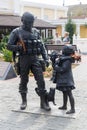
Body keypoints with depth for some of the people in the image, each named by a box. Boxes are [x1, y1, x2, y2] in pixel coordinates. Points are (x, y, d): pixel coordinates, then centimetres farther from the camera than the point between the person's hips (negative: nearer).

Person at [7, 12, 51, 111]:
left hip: (35, 59, 3)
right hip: (24, 59, -2)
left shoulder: (36, 32, 10)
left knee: (41, 80, -3)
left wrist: (46, 58, 4)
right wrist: (19, 48, -20)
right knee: (23, 81, 8)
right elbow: (9, 46, -2)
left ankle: (44, 103, 6)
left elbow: (41, 46, 13)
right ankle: (24, 101, 25)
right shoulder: (16, 32, -1)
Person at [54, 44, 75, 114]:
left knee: (69, 94, -7)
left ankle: (73, 109, -3)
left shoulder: (67, 61, -19)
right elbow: (57, 64, 11)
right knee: (64, 93, 21)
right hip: (64, 80, 10)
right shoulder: (63, 58, 10)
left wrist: (56, 67, -12)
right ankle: (64, 106, 36)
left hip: (67, 80, -10)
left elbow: (62, 69, -24)